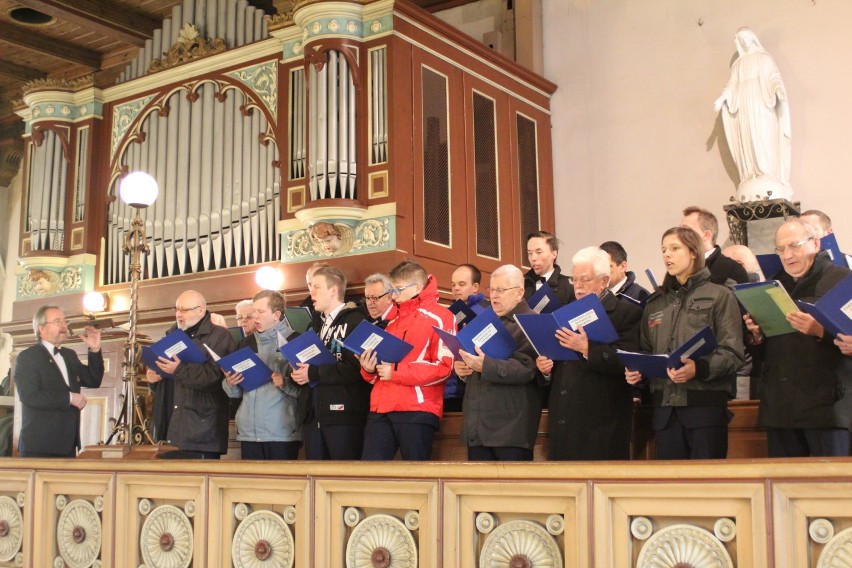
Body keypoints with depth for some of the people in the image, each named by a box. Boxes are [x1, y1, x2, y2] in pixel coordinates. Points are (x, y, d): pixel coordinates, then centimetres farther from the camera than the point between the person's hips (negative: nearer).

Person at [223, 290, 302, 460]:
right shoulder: (246, 343, 16)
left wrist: (286, 384, -22)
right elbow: (236, 392, 19)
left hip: (282, 433, -5)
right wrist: (230, 384, -1)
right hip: (249, 433, 5)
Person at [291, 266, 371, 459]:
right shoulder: (316, 324, 22)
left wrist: (314, 373, -14)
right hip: (314, 414, 8)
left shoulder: (354, 320, -6)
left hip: (342, 413, -8)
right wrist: (299, 373, 3)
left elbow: (357, 368, -18)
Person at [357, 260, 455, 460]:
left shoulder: (439, 317, 0)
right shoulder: (393, 321, 23)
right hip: (381, 409, 7)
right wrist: (369, 369, 4)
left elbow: (444, 366, -10)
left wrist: (395, 372, -12)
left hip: (417, 410, -6)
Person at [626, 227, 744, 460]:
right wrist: (637, 371, -1)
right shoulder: (655, 303, 17)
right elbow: (646, 351, 20)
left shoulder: (719, 296, 2)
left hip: (706, 404, -4)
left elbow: (732, 353, -7)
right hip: (665, 408, 4)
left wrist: (698, 368, -23)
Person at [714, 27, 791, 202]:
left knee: (764, 140, -13)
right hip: (744, 107, 4)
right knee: (747, 142, -5)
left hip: (761, 105, -4)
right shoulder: (738, 64, 23)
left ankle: (770, 178, -17)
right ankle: (753, 179, -10)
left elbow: (774, 77, 0)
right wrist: (721, 99, -2)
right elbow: (732, 84, 15)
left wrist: (778, 89, -21)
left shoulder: (765, 59, 12)